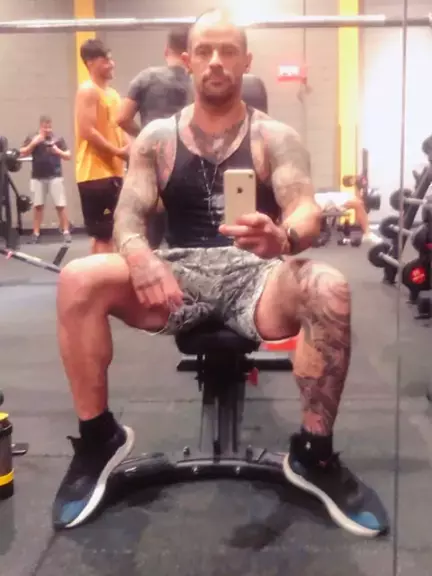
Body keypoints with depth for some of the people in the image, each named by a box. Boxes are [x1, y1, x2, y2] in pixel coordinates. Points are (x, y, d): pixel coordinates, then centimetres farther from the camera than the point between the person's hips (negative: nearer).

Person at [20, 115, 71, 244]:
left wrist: (58, 151, -14)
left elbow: (68, 156, 5)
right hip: (38, 177, 1)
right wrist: (33, 143, -12)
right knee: (38, 205, 6)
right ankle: (36, 233, 12)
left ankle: (66, 232, 1)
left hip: (55, 176, -1)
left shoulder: (58, 138, 2)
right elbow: (22, 153, -1)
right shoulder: (32, 138, 5)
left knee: (60, 205, -5)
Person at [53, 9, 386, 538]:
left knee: (329, 289, -34)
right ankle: (98, 436, -7)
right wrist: (139, 255, -25)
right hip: (180, 275, 1)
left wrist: (285, 238, -38)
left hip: (256, 275, -1)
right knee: (78, 281, -25)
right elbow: (128, 214, 0)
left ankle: (314, 452, -15)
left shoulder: (275, 137, 4)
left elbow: (307, 210, -12)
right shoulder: (157, 137, 9)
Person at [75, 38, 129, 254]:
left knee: (102, 234, 15)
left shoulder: (112, 93, 18)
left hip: (113, 171, 9)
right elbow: (87, 132, -17)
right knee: (104, 235, -9)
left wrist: (130, 149, 4)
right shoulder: (88, 91, -9)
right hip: (95, 173, -9)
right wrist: (119, 152, -16)